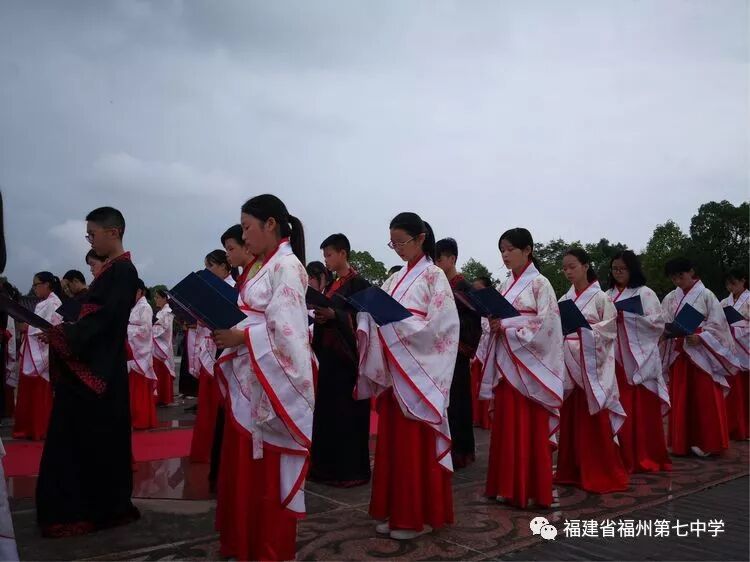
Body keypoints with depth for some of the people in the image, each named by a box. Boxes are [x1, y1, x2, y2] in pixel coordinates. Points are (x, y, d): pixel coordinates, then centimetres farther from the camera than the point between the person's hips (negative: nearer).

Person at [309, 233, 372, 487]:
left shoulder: (358, 283, -9)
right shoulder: (332, 285, 16)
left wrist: (333, 315, -30)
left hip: (347, 355, -9)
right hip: (328, 354, 9)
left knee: (347, 411, -4)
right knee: (326, 409, 10)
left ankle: (352, 469, 4)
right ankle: (328, 466, 19)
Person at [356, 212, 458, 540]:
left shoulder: (434, 276, -5)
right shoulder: (395, 279, 15)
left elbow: (437, 327, -15)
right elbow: (383, 318, 13)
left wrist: (393, 318, -21)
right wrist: (373, 312, -8)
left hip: (418, 372, -7)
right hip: (392, 371, 7)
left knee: (416, 444, -2)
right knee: (391, 441, 9)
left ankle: (418, 516, 9)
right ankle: (394, 510, 19)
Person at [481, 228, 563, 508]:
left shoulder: (539, 283, -5)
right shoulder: (505, 286, 15)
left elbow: (546, 324, -14)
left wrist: (507, 326, -17)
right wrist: (495, 324, -5)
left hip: (529, 364, -7)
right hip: (505, 363, 7)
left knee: (530, 429, -3)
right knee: (506, 426, 8)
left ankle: (533, 490, 6)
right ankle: (508, 487, 16)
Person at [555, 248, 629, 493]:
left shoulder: (600, 297, -3)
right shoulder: (564, 300, 11)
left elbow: (610, 331, -10)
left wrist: (584, 328, -22)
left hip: (591, 366, -5)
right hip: (569, 366, 5)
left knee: (595, 423, -3)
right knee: (570, 420, 9)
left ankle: (602, 475, 6)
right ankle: (572, 471, 19)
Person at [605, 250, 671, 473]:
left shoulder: (645, 293, 0)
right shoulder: (608, 296, 13)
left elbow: (657, 322, -9)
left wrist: (626, 316, -14)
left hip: (640, 358, -4)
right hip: (616, 359, 4)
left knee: (644, 410, -2)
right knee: (621, 410, 4)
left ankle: (648, 458, 8)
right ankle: (625, 458, 13)